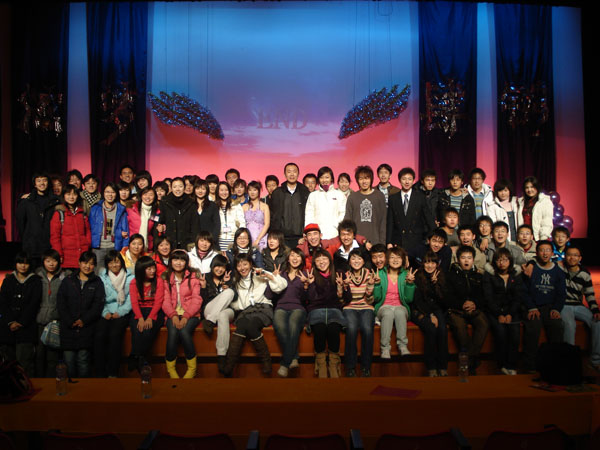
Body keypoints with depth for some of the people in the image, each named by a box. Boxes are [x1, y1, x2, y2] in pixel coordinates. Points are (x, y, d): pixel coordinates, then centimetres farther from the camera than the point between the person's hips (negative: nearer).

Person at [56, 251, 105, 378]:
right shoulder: (68, 281, 12)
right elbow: (60, 303, 5)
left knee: (83, 359, -5)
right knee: (68, 359, -2)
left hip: (87, 328, -1)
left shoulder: (97, 283, 10)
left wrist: (84, 320, -10)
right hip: (68, 328, 1)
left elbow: (98, 304, 1)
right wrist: (69, 321, -7)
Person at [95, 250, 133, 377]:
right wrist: (105, 312, -8)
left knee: (114, 334, -28)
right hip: (106, 313, 2)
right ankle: (99, 373, -17)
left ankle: (113, 373, -20)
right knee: (99, 335, -25)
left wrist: (120, 312, -10)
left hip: (122, 313, -2)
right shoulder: (102, 278, 15)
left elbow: (131, 299, 2)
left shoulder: (130, 278, 8)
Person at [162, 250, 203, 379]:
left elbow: (196, 299, -1)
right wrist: (173, 315, -15)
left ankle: (192, 368, -15)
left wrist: (186, 316, -16)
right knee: (172, 332, -30)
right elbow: (166, 301, 4)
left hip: (190, 314, -1)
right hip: (172, 314, 1)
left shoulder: (193, 277, 7)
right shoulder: (166, 279, 13)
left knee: (184, 331, -31)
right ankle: (170, 369, -14)